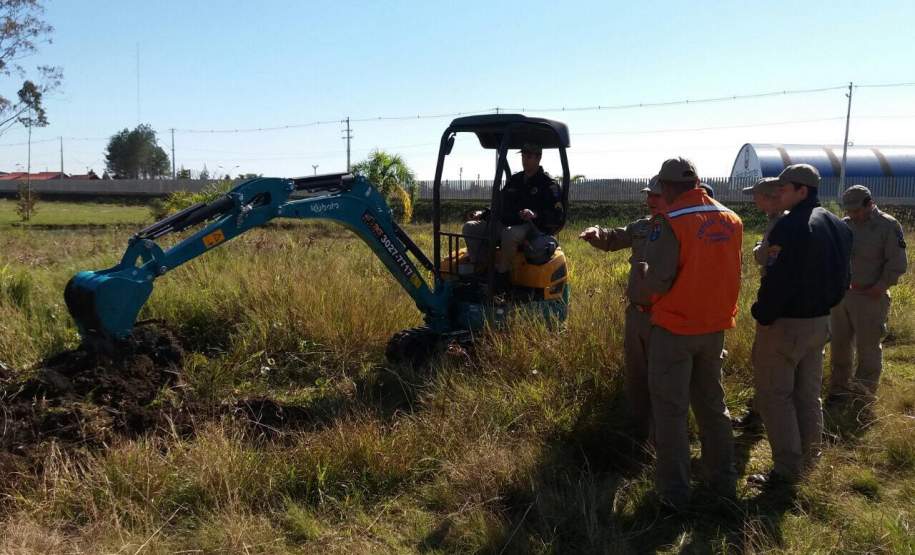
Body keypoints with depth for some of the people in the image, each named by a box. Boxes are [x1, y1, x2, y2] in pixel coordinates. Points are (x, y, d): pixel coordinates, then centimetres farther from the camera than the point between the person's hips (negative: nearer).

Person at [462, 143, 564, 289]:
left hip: (533, 229, -7)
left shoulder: (548, 184, -1)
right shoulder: (515, 180, 20)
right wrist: (483, 214, 8)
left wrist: (536, 215, -29)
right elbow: (500, 206, 27)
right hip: (505, 224, 7)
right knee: (470, 227, -11)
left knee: (510, 234, -42)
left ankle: (502, 275, -28)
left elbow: (558, 216, -11)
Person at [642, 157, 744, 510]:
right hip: (715, 326, 6)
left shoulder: (669, 222, -18)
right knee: (712, 403, 19)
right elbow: (724, 272, 9)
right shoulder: (731, 220, 1)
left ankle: (674, 491, 10)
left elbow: (658, 282, -21)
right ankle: (723, 481, 29)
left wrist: (645, 271, -1)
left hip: (675, 328, -6)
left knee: (670, 408, 5)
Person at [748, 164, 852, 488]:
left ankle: (787, 469, 4)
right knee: (807, 394, 18)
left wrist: (762, 316, -13)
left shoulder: (790, 227, -21)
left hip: (785, 324, -9)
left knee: (774, 396, 1)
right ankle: (808, 458, 29)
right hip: (820, 322, 9)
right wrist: (823, 304, 17)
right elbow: (841, 277, 14)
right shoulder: (837, 226, 8)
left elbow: (777, 281, -24)